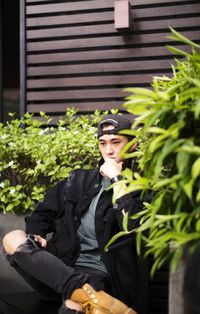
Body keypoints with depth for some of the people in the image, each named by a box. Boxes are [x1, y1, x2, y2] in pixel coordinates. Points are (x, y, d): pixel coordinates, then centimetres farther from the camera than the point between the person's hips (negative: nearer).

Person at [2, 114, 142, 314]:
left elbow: (134, 228, -19)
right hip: (60, 266, 9)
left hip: (97, 273, -9)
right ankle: (86, 293, -41)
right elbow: (44, 212, 22)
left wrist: (117, 179, -13)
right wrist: (36, 235, -1)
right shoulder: (81, 179, 19)